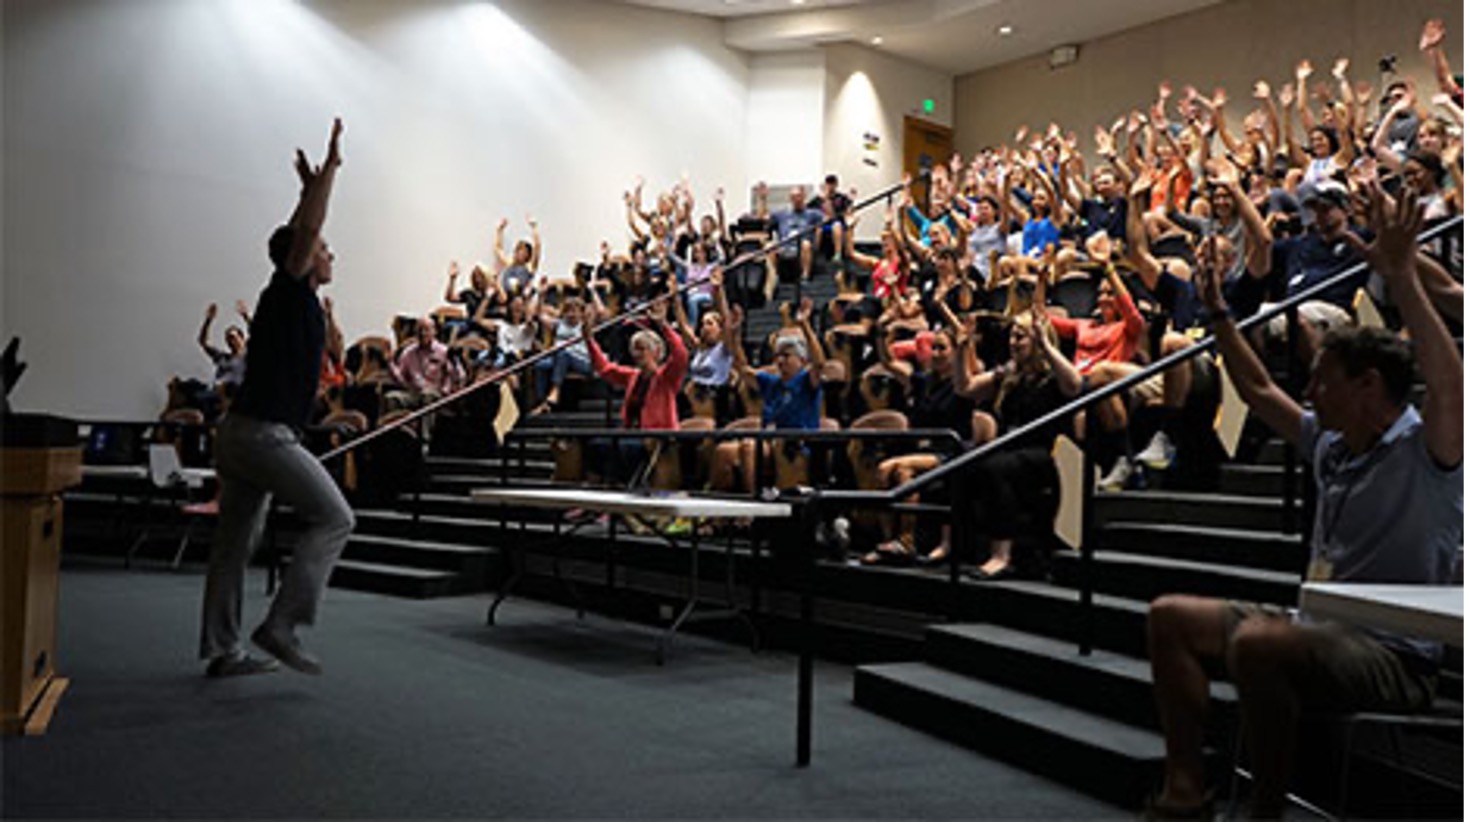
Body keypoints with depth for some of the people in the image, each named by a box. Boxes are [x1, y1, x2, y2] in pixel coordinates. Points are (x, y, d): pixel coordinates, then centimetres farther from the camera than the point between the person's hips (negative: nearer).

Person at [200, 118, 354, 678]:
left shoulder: (290, 297, 18)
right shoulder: (289, 292, -5)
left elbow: (301, 230, 33)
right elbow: (304, 231, -17)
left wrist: (311, 185, 34)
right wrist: (330, 166, -11)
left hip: (240, 433, 10)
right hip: (265, 433, -10)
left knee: (234, 542, 11)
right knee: (333, 517, -5)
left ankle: (222, 650, 17)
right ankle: (282, 624, -8)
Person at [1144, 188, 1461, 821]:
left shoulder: (1425, 450, -12)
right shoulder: (1330, 443, 13)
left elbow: (1448, 381, -33)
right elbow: (1258, 391, 25)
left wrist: (1401, 278, -41)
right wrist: (1218, 313, 25)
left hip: (1395, 656, -9)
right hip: (1319, 629, 9)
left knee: (1256, 643, -37)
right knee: (1170, 616, 5)